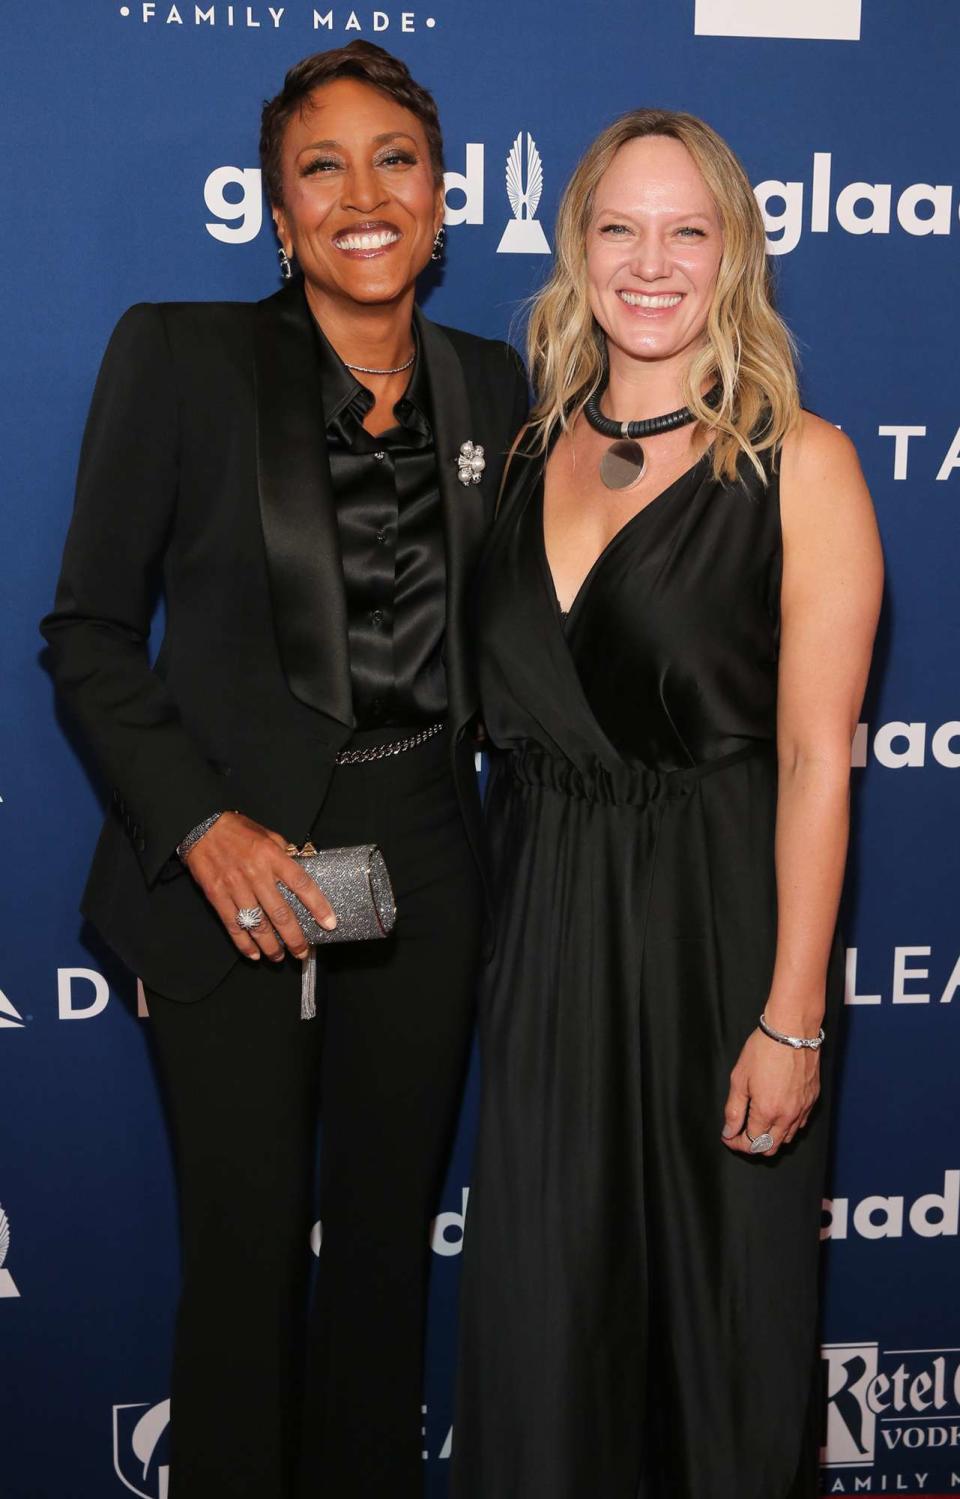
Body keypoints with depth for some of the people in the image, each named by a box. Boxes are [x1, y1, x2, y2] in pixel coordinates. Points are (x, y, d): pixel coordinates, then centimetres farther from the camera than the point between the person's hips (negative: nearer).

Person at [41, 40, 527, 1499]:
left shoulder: (490, 385, 6)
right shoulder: (179, 356, -6)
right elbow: (88, 629, -6)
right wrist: (204, 825, -17)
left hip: (423, 864, 4)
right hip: (234, 875, -3)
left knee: (390, 1237, 17)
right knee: (247, 1252, 8)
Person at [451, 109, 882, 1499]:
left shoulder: (800, 461, -8)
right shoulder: (533, 445, 6)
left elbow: (816, 758, -11)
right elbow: (508, 698, 11)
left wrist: (792, 1020, -14)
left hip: (719, 918, -4)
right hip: (545, 916, 4)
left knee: (721, 1285, 12)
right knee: (542, 1286, 14)